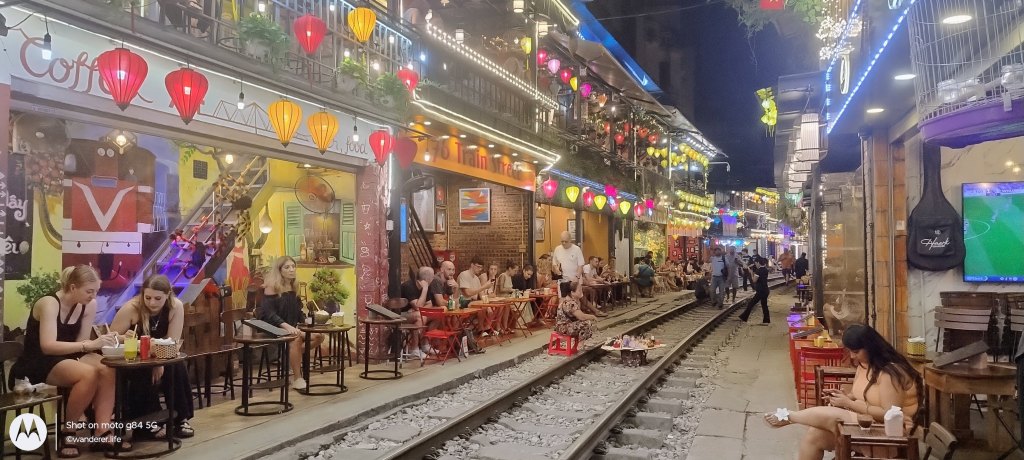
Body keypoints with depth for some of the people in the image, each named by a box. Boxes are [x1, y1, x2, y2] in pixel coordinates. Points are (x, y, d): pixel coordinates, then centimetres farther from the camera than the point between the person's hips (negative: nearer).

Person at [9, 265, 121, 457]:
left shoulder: (89, 305, -1)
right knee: (89, 373, -33)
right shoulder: (49, 303, -19)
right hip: (38, 363, -6)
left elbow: (80, 343, 0)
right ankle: (68, 432, -15)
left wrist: (101, 341, -23)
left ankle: (102, 432, -22)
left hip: (68, 359, 6)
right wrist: (91, 344, -37)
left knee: (108, 370, -24)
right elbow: (47, 346, -29)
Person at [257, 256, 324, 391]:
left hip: (291, 328, 7)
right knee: (296, 339, -36)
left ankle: (292, 358, 3)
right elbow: (268, 313, -19)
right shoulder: (272, 287, -10)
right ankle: (297, 379, -26)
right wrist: (286, 325, -32)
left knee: (319, 336, -14)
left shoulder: (293, 287, 11)